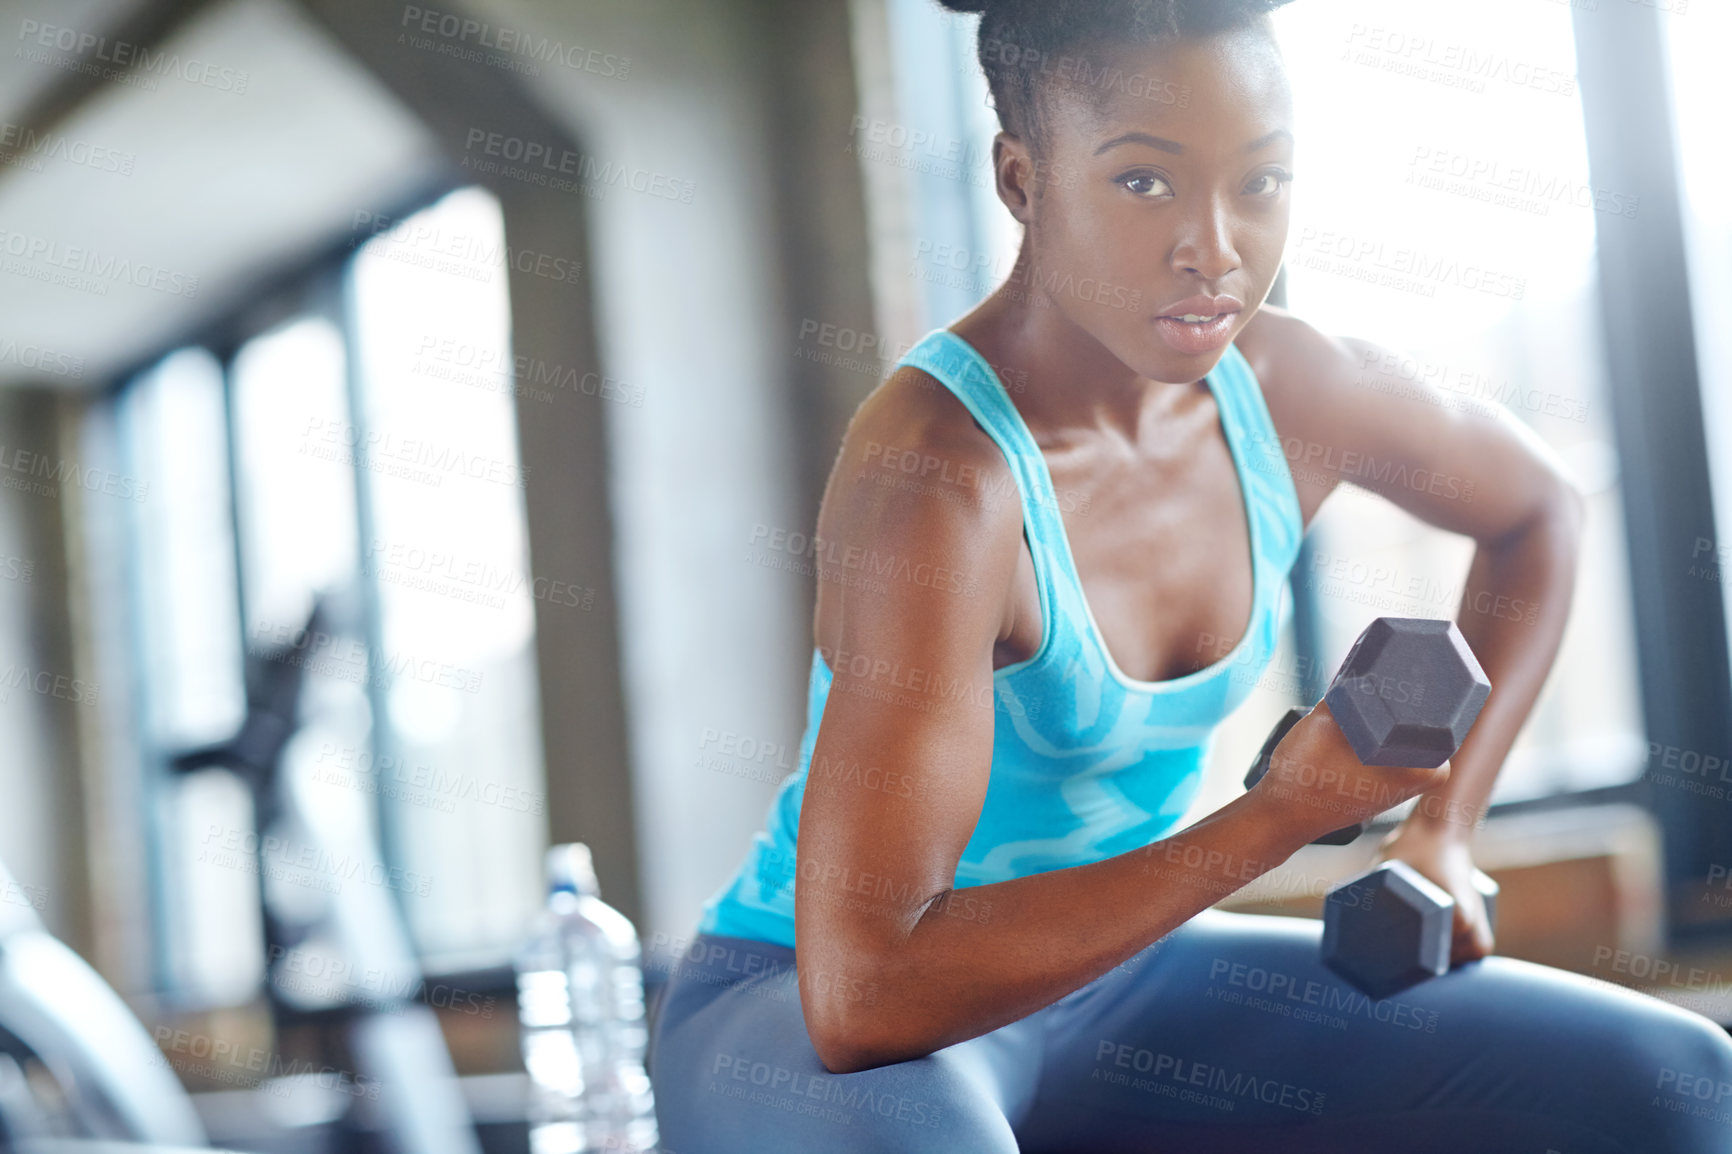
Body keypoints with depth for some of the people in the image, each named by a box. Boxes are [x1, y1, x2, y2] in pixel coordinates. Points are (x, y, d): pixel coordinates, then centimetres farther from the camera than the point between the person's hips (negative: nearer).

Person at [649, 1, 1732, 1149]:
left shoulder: (1297, 388, -7)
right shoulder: (938, 474, -29)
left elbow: (1538, 508, 16)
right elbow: (864, 992, -35)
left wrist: (1443, 828, 6)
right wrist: (1280, 818, -28)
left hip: (1113, 974, 6)